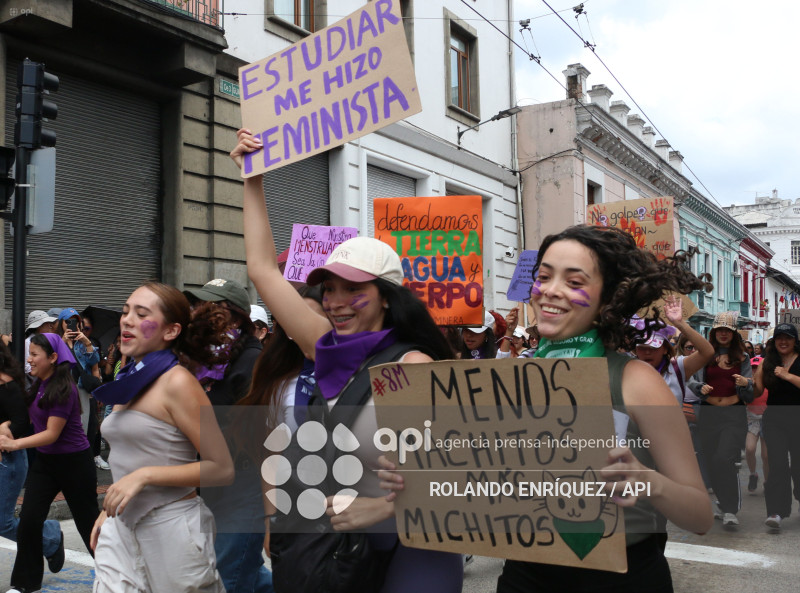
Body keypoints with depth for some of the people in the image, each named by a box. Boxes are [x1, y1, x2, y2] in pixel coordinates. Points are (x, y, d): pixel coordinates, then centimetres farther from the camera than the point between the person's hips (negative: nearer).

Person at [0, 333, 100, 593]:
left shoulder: (63, 389, -21)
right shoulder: (39, 386, 5)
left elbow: (52, 433, -24)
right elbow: (31, 417, 12)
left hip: (73, 462, -7)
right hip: (45, 460, 7)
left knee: (88, 519, 6)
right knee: (28, 521, 1)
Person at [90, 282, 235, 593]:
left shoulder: (178, 382, -15)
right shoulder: (131, 381, 9)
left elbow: (222, 469, -17)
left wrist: (144, 475, -22)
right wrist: (109, 509, 18)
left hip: (172, 528, -7)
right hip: (122, 526, 7)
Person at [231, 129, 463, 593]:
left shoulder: (410, 366, -19)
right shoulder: (329, 347, -1)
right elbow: (264, 270, 4)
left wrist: (386, 506, -32)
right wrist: (253, 180, 5)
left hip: (412, 550, -6)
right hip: (341, 546, 6)